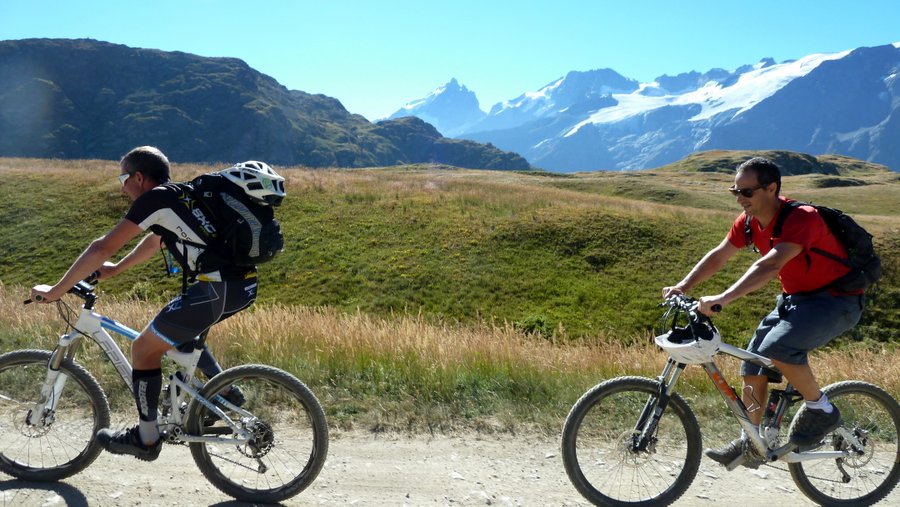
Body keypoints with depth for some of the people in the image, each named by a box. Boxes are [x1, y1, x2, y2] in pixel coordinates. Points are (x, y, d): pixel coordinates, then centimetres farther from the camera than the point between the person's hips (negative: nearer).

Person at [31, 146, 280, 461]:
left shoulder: (154, 199, -4)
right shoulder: (178, 196, 22)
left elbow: (101, 248, -5)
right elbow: (153, 243, 39)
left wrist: (56, 291, 4)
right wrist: (114, 269, 47)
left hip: (219, 288, -9)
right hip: (244, 284, 9)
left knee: (144, 349, 6)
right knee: (177, 331, 31)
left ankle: (145, 439, 18)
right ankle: (226, 391, 25)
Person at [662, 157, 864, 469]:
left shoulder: (802, 218, -28)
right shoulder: (750, 221, -3)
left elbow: (769, 265, -41)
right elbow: (718, 256, 2)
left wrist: (722, 299, -49)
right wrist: (683, 287, -11)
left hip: (837, 300, -8)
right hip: (795, 298, 8)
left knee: (777, 347, -30)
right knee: (753, 364, 1)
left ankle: (822, 411, -7)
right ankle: (749, 444, 14)